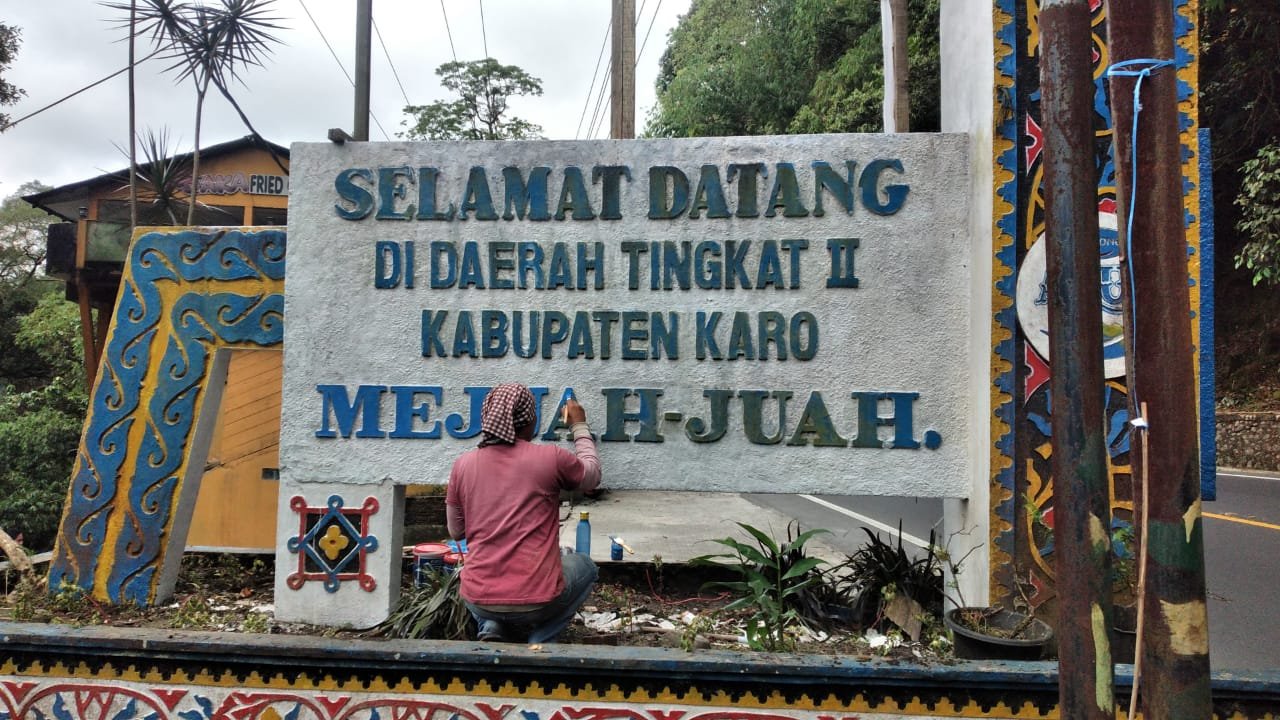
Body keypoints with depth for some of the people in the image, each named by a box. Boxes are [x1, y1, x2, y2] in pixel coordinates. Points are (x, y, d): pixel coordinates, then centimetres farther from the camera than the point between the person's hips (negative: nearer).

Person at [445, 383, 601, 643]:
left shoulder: (462, 465, 1)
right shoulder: (551, 458, -8)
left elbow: (456, 532, 13)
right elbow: (592, 476, 14)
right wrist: (579, 426, 27)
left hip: (478, 600, 3)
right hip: (537, 600, -3)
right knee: (584, 565, 29)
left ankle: (493, 629, 12)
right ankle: (539, 640, 10)